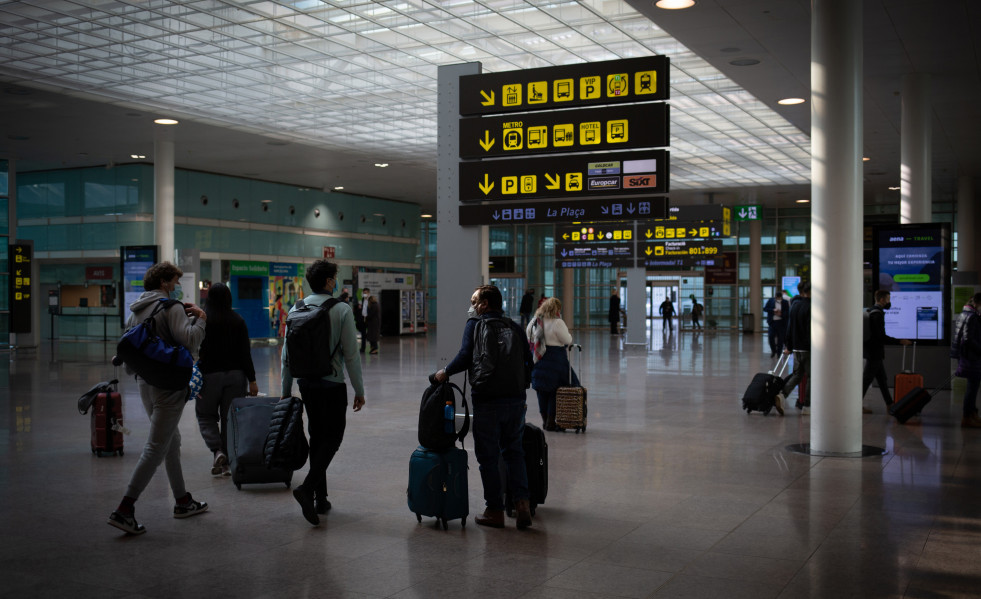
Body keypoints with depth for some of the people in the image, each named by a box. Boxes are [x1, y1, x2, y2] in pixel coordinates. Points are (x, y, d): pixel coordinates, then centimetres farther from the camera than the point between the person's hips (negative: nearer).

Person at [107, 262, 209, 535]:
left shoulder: (136, 311, 13)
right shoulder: (171, 307, -12)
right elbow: (190, 341, -23)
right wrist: (200, 320, -7)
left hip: (145, 383, 9)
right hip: (168, 385, -9)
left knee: (172, 441, 19)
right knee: (156, 447, -6)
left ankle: (182, 501, 28)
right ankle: (124, 510, -9)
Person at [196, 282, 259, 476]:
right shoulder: (238, 321, 0)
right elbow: (245, 353, -1)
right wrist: (252, 380, 1)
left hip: (209, 374, -2)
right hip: (236, 374, 2)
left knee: (206, 416, 13)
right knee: (230, 418, 8)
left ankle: (217, 451, -9)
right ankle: (228, 462, 9)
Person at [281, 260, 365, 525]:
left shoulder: (296, 309, 4)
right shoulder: (341, 309, -10)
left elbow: (287, 353, 8)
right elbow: (351, 354, -12)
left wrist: (286, 389, 16)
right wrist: (359, 390, -4)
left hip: (306, 383, 5)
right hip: (332, 383, -5)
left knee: (317, 436, 14)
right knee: (333, 436, 2)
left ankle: (320, 498, 17)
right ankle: (307, 488, -17)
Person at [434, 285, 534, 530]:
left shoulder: (475, 324, -2)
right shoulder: (515, 327, 13)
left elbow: (465, 356, -13)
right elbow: (528, 361, 12)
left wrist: (445, 372, 2)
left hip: (487, 401, -4)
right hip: (516, 399, 5)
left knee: (488, 456, 5)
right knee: (514, 451, 16)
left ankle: (495, 510, 9)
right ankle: (522, 502, 3)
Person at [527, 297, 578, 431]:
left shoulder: (534, 321, 5)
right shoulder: (557, 323, -15)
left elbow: (529, 338, 14)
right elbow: (567, 340, -11)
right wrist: (568, 334, 10)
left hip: (538, 359, 6)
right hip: (555, 359, -6)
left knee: (542, 391, 13)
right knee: (555, 390, 3)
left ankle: (544, 420, 21)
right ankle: (551, 422, 4)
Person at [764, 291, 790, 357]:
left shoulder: (785, 302, 0)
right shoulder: (770, 300, 3)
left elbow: (787, 313, -1)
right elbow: (765, 308, 0)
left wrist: (781, 314, -19)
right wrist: (773, 310, -14)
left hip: (781, 323, -1)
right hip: (772, 322, 1)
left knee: (780, 339, 1)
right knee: (771, 337, -3)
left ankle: (779, 353, 14)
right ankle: (773, 351, 20)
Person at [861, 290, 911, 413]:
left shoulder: (871, 310, 11)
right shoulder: (877, 314, -18)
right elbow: (881, 336, -22)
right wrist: (900, 341, -19)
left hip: (872, 351, 10)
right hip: (874, 352, -10)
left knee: (882, 379, 14)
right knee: (866, 379, -4)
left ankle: (889, 404, 19)